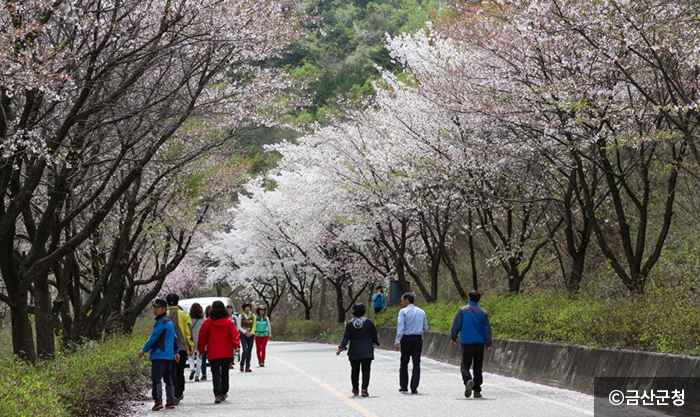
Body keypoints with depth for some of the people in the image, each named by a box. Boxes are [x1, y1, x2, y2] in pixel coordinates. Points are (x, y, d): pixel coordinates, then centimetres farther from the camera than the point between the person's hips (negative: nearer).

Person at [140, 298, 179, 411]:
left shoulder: (161, 322, -13)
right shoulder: (170, 321, 16)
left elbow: (153, 338, -15)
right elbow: (174, 337, 22)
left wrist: (144, 350, -8)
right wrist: (175, 352, 29)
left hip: (159, 355, -9)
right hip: (169, 355, 9)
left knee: (156, 378, -12)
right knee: (168, 379, 14)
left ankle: (158, 401, -23)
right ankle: (171, 401, 15)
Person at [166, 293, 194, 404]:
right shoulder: (184, 315, -1)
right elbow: (188, 331, -4)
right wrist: (191, 346, 0)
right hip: (181, 348, 0)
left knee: (171, 372, 4)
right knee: (180, 372, 11)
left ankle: (173, 395, -4)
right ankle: (179, 394, 15)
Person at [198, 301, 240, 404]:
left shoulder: (208, 322, -3)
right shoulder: (229, 322, 1)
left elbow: (202, 337, 2)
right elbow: (235, 335, -6)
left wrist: (201, 350, 11)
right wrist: (236, 345, -9)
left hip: (213, 354, -2)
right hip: (227, 353, 2)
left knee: (216, 374, -4)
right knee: (225, 373, 16)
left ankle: (217, 394, -21)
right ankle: (224, 393, 25)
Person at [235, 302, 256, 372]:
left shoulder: (253, 316, 7)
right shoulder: (240, 316, 1)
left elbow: (254, 326, 7)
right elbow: (239, 327, -1)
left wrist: (251, 333, -9)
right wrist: (245, 332, -13)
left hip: (251, 335, 3)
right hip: (243, 335, -3)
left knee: (249, 351, 1)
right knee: (245, 350, -14)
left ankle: (247, 367, 6)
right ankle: (242, 365, 3)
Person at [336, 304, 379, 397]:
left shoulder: (349, 324, -2)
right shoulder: (368, 322, -4)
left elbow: (346, 337, -8)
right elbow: (374, 334, 4)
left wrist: (341, 347, -9)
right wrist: (376, 342, 21)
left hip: (354, 352, 1)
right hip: (367, 351, -1)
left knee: (355, 371, 13)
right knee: (366, 370, -1)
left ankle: (355, 390, 23)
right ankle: (364, 389, -12)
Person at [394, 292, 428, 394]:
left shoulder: (403, 311, -4)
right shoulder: (421, 312, 9)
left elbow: (400, 326, -15)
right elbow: (425, 328, 10)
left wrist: (397, 341, -20)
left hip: (406, 339, -3)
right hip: (418, 339, 3)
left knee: (404, 363, 10)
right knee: (416, 363, 1)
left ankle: (403, 386, 16)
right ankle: (414, 388, -6)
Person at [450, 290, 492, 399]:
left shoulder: (462, 310, -2)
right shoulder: (483, 312, 4)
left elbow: (456, 325, 0)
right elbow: (487, 329, 3)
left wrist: (453, 338, 13)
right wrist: (488, 344, 6)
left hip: (467, 342, -2)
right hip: (480, 343, 2)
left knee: (465, 365, 1)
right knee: (478, 367, 10)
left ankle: (468, 380, -29)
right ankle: (477, 391, 8)